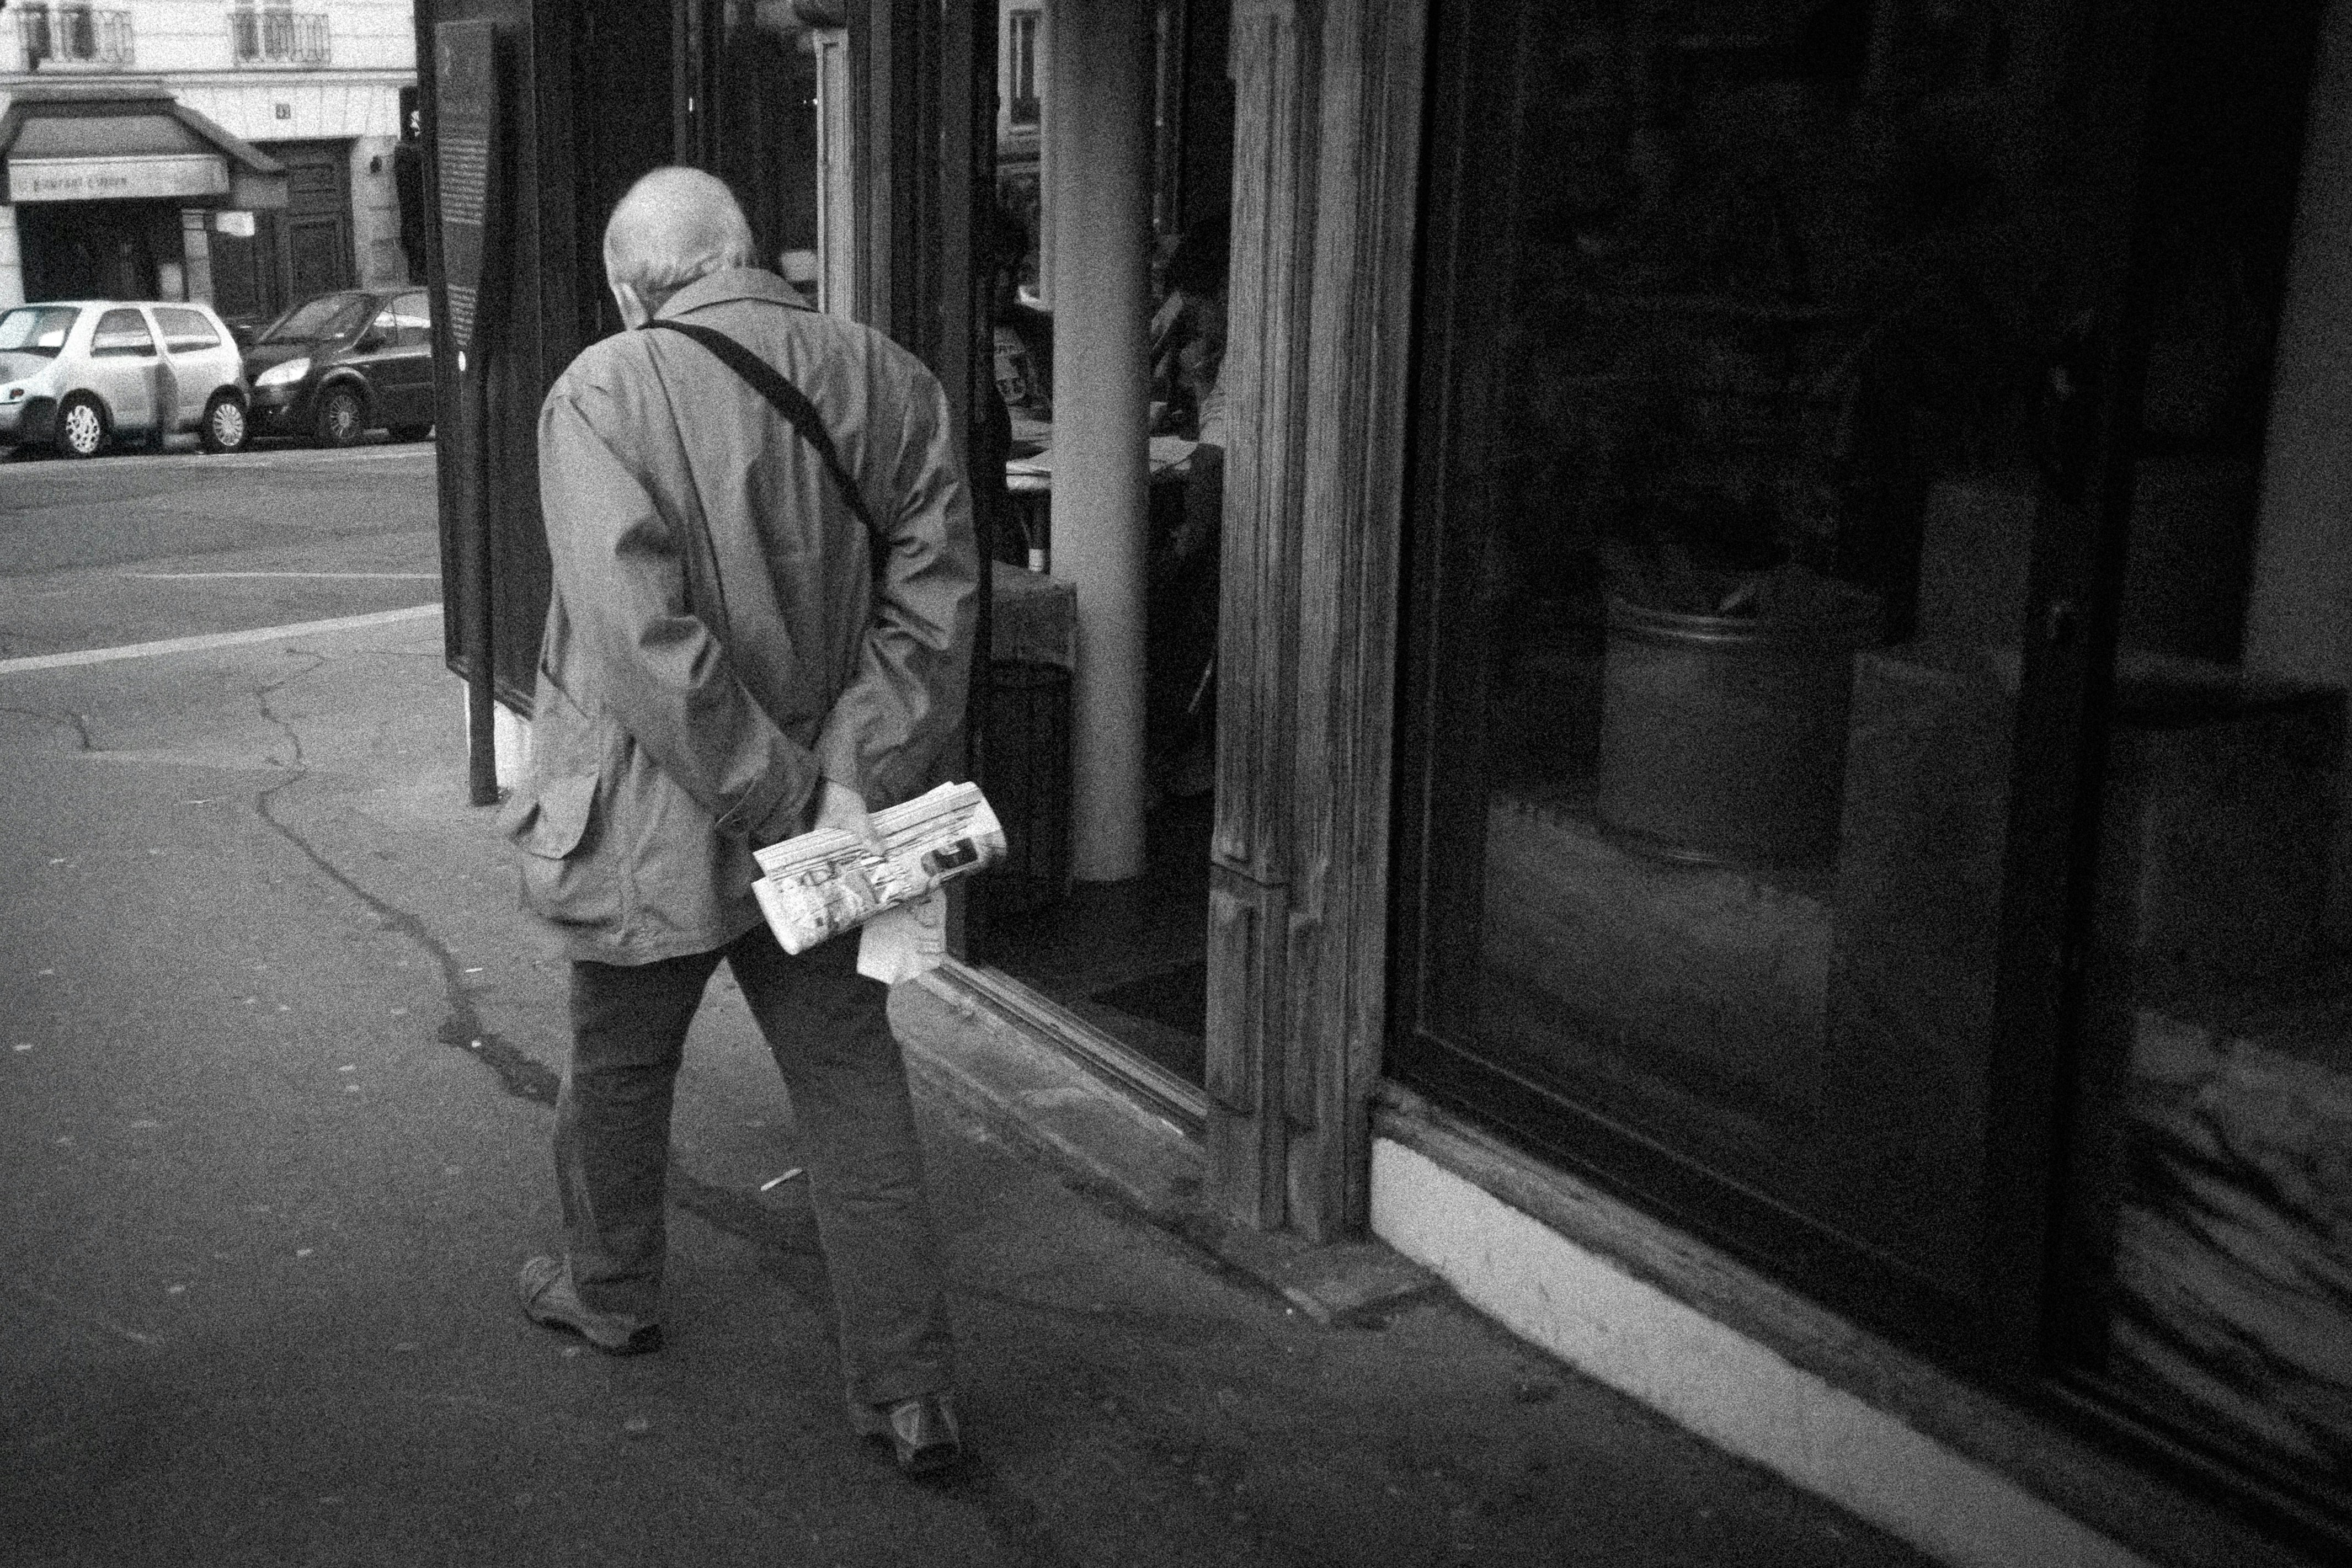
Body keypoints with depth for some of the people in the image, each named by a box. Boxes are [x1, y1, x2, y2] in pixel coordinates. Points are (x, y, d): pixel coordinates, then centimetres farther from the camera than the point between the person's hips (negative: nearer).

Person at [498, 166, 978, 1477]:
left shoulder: (602, 395, -15)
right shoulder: (892, 382, -2)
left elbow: (643, 638, -23)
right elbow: (933, 597, -6)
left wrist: (785, 801, -18)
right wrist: (852, 778, -9)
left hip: (652, 825, -3)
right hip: (825, 800, 4)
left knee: (621, 1069, 19)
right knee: (853, 1082, 10)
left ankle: (611, 1294, 42)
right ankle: (913, 1389, 10)